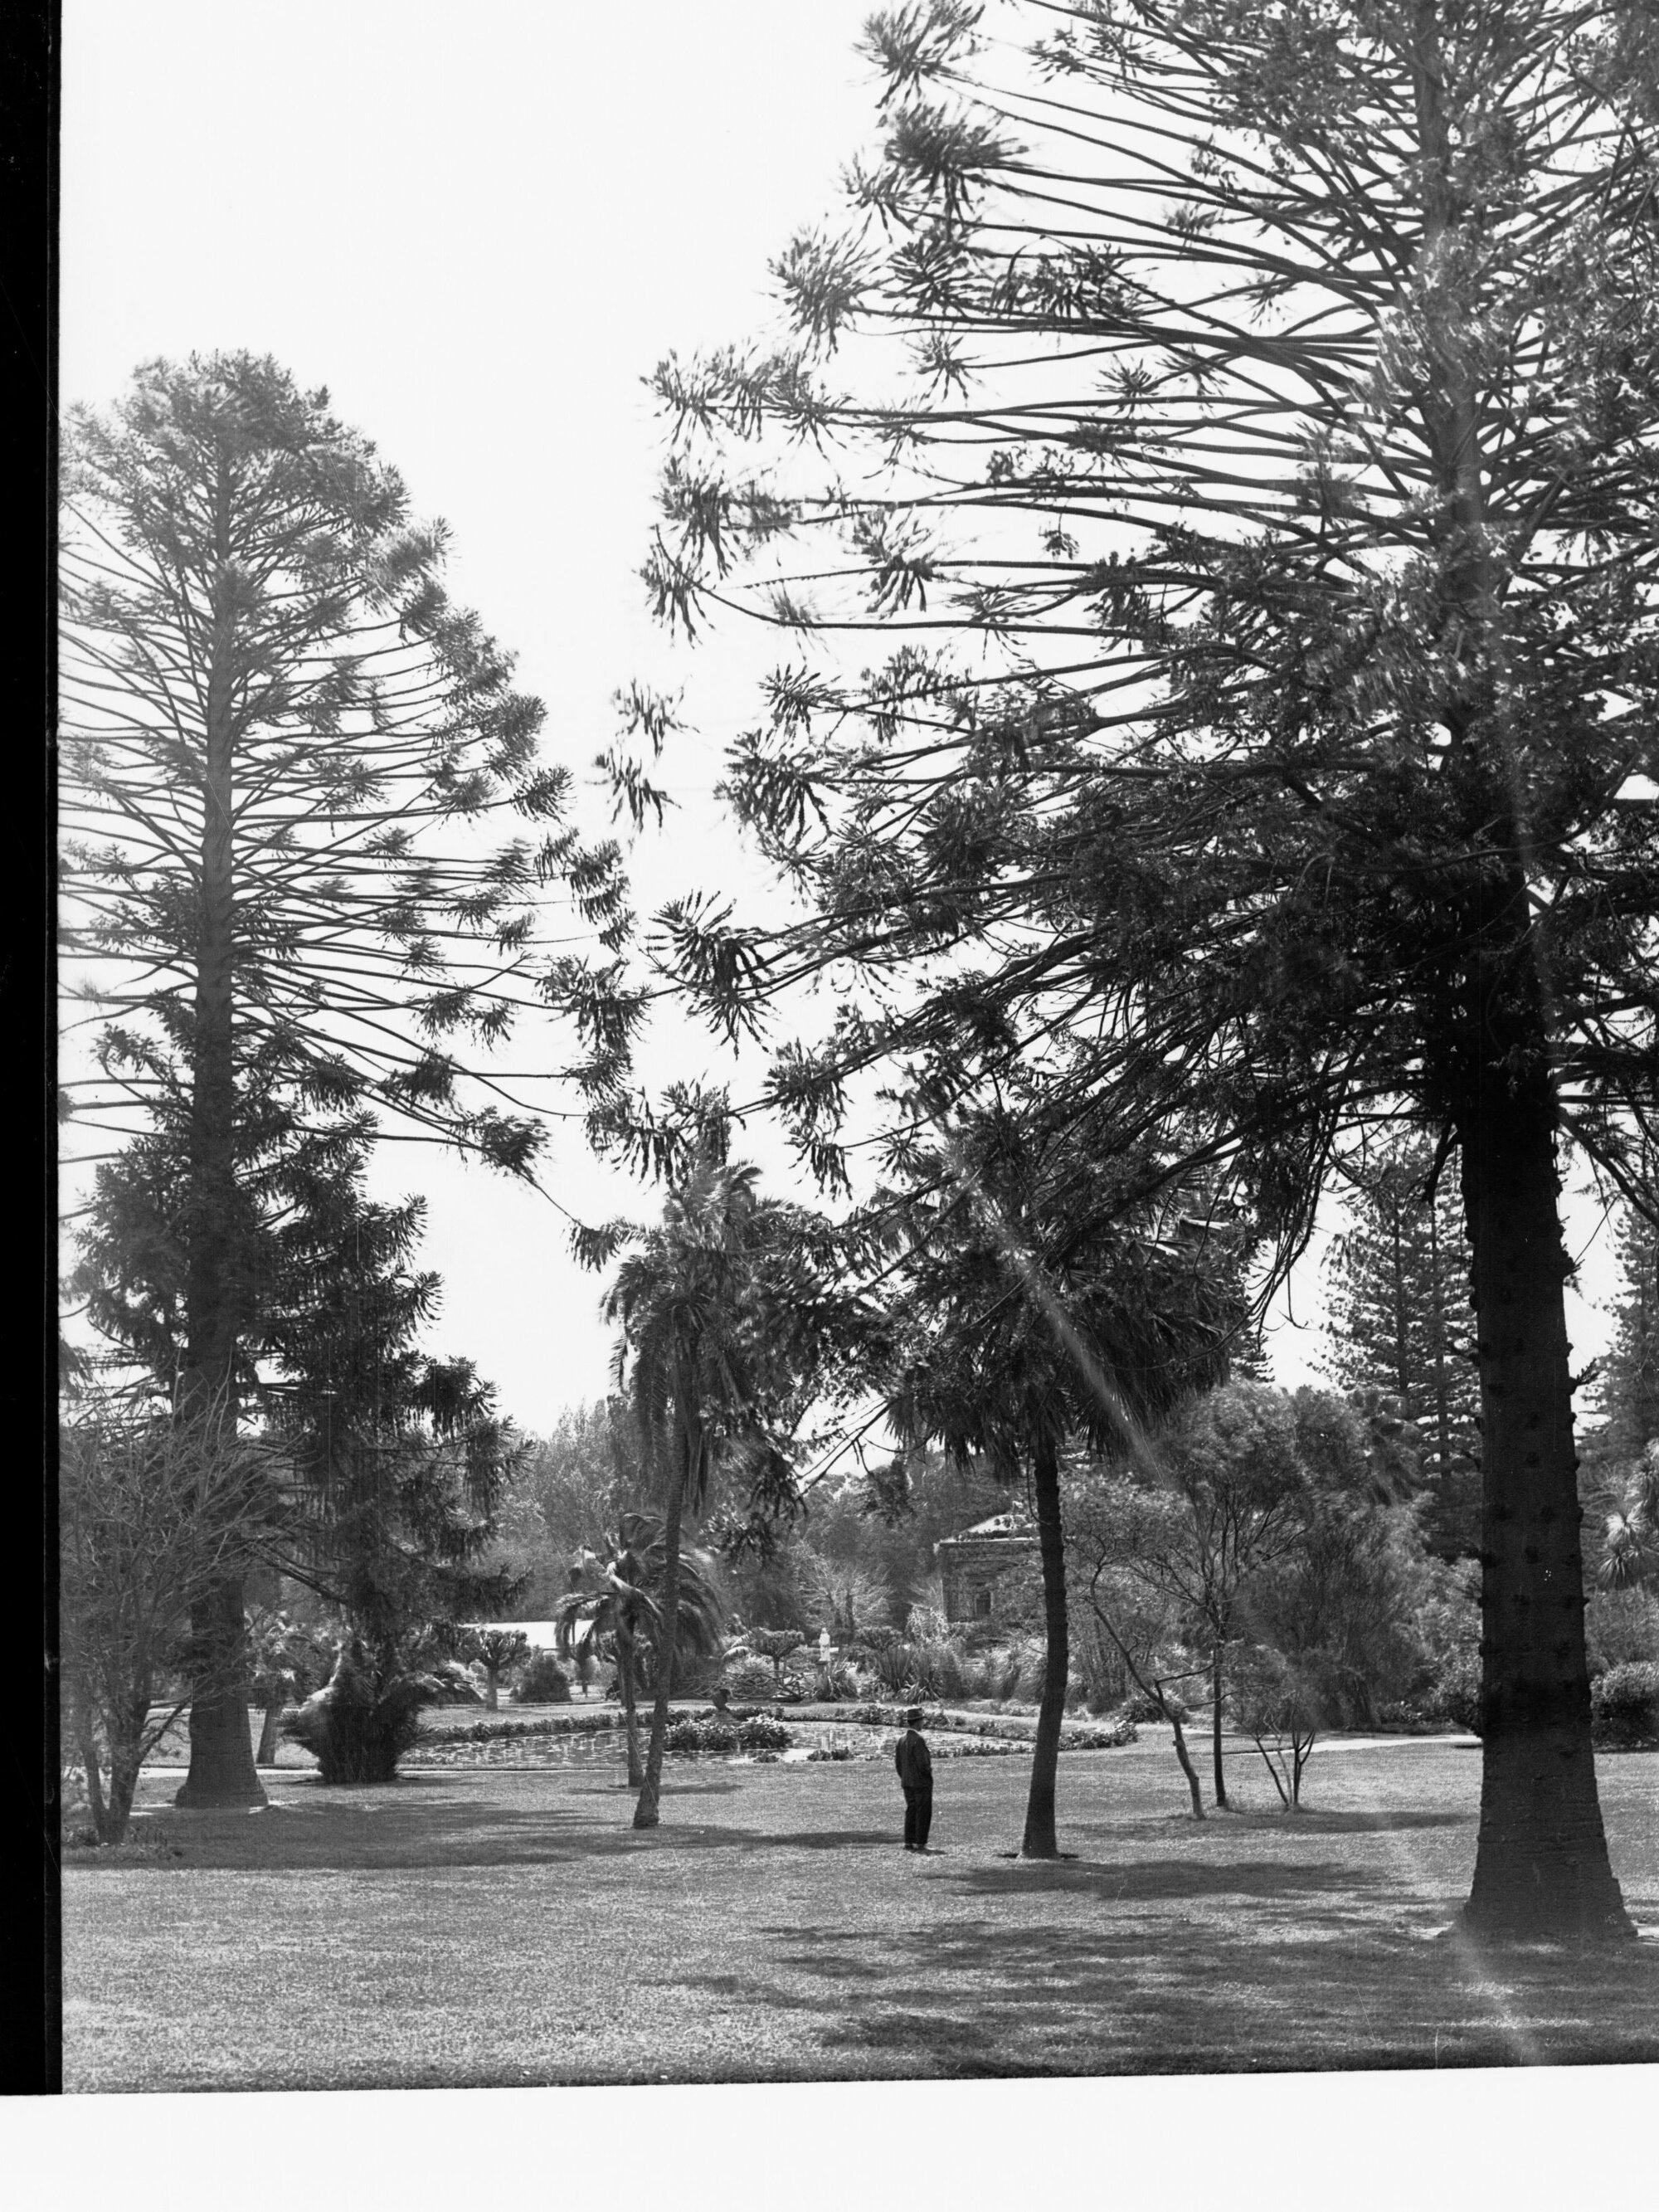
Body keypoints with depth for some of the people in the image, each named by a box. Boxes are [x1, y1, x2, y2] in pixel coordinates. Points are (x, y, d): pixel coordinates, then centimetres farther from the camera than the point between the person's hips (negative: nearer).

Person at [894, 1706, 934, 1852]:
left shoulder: (902, 1739, 5)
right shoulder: (918, 1740, -19)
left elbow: (898, 1762, 9)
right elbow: (923, 1763, -22)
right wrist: (929, 1772, -2)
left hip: (907, 1783, 8)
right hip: (922, 1782, -8)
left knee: (910, 1811, 12)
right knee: (923, 1813, -1)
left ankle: (909, 1842, 13)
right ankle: (920, 1843, -1)